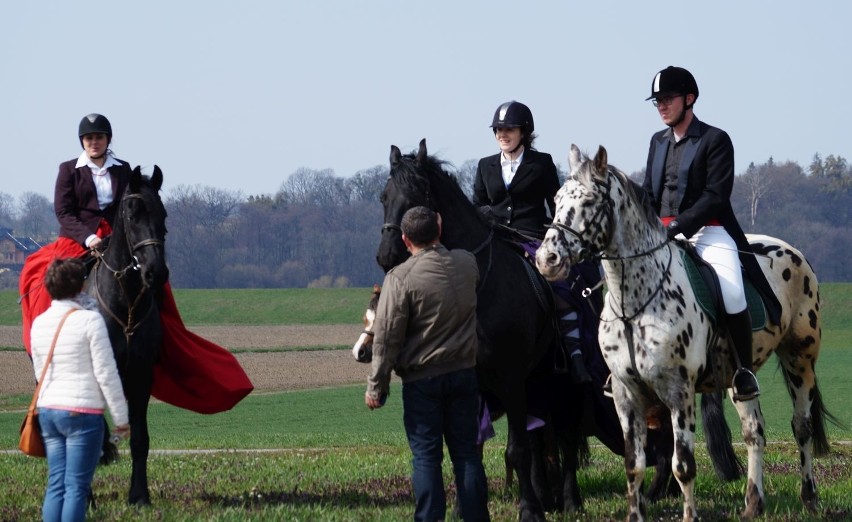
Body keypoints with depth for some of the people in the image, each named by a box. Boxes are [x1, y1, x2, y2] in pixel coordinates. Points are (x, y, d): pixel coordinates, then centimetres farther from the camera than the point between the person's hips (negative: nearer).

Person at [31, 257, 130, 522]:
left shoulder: (39, 323, 7)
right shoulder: (90, 320, -11)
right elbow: (106, 374, -10)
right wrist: (121, 418, -2)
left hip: (47, 410, 6)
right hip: (83, 411, -6)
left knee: (55, 485, 9)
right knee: (76, 487, -4)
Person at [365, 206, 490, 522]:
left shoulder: (400, 279, -16)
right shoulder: (468, 264, 0)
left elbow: (386, 338, -13)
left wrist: (376, 386, -5)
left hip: (421, 380, -4)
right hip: (464, 374, 4)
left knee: (426, 455, 2)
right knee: (467, 452, 9)